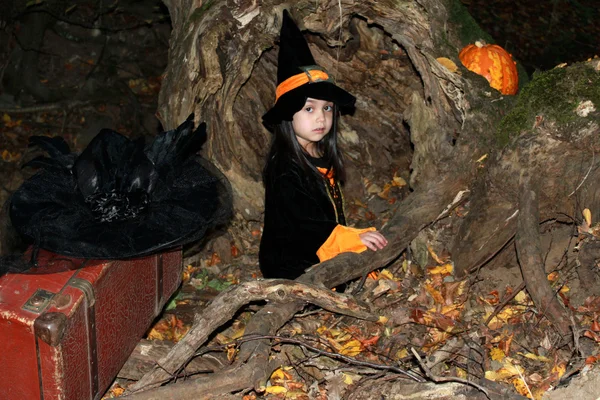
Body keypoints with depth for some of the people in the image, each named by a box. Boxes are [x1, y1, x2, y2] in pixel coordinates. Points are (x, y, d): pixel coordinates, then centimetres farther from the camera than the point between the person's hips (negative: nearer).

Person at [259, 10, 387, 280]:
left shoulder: (324, 156, 9)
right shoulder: (285, 169, -18)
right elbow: (301, 225, -25)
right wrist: (353, 238, -30)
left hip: (323, 258, 8)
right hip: (290, 266, -8)